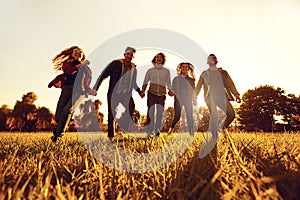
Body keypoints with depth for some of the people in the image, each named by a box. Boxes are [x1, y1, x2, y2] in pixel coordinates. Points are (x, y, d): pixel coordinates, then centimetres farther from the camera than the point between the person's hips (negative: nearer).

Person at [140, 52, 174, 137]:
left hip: (161, 94, 1)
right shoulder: (150, 70, 13)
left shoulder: (166, 71, 15)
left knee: (160, 113, 1)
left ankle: (157, 132, 11)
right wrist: (143, 91, -1)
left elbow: (168, 83, 13)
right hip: (152, 93, -1)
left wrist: (170, 90, -5)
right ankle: (149, 132, -6)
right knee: (150, 112, -9)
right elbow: (145, 82, 12)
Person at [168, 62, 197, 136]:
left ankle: (191, 134, 2)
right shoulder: (176, 79, 13)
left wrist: (194, 99, 3)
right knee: (177, 116, -6)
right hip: (178, 98, -1)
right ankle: (171, 128, 17)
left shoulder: (191, 80, 15)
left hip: (188, 99, 1)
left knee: (190, 116, -4)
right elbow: (173, 89, 12)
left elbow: (193, 90, 13)